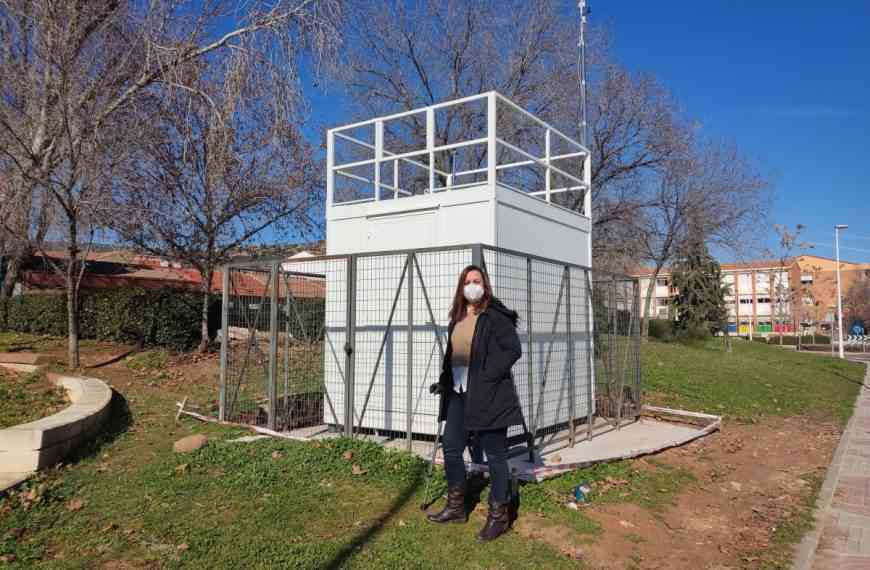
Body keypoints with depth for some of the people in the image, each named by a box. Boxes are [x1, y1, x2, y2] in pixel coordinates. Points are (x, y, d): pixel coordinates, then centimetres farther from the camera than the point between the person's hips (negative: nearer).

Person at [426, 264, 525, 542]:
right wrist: (444, 380, 13)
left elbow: (513, 349, -14)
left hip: (487, 394, -7)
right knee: (451, 449, 12)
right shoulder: (457, 318, 14)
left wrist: (486, 377, -19)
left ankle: (499, 515, 17)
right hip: (458, 394, 8)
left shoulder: (495, 316, -8)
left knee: (494, 454, 3)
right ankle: (456, 506, 29)